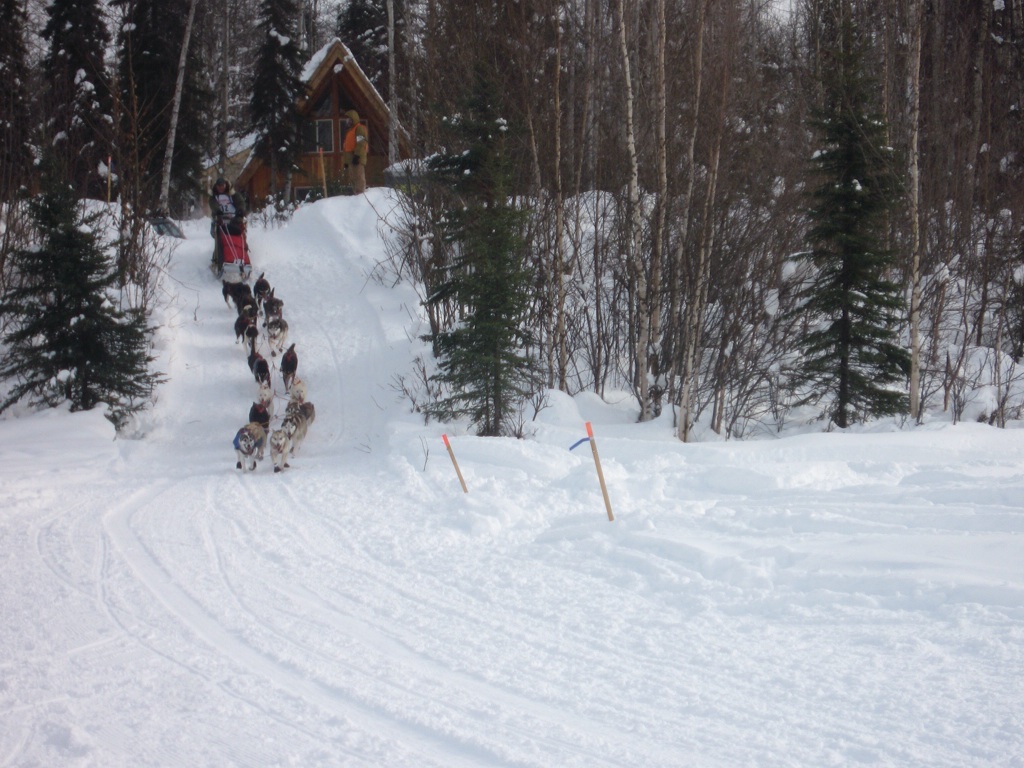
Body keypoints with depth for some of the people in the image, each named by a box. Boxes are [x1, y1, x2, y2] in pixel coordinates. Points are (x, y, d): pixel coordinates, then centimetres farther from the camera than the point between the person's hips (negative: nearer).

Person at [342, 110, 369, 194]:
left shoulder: (359, 128, -5)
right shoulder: (351, 130, 27)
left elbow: (361, 143, -17)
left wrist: (357, 155, -25)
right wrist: (347, 161, 23)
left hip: (357, 158, -11)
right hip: (351, 159, 11)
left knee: (358, 177, -14)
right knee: (352, 178, 11)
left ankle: (360, 195, -18)